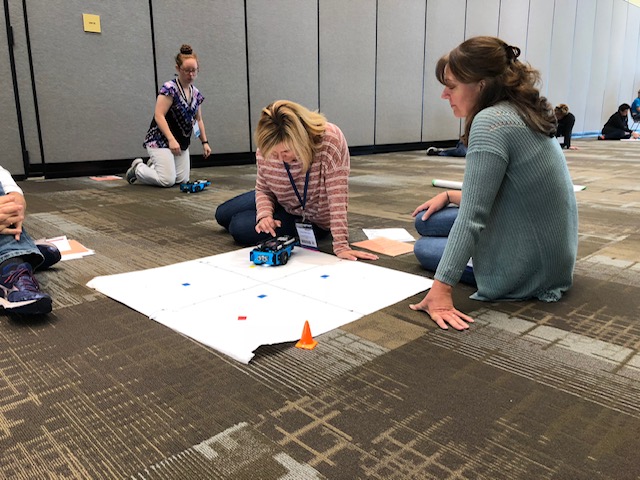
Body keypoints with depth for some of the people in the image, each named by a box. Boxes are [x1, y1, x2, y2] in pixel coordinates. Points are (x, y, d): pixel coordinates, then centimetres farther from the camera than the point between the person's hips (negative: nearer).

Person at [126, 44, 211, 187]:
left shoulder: (196, 94, 7)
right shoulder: (170, 88, -14)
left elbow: (198, 120, 17)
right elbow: (159, 116, -20)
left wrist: (204, 142, 12)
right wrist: (171, 139, -27)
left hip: (182, 143, 7)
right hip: (160, 141, -7)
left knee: (182, 180, -1)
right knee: (167, 180, -17)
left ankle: (153, 165, 25)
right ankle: (137, 168, 11)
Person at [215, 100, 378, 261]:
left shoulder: (331, 140, -38)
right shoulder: (266, 147, -24)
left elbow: (337, 197, -38)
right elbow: (263, 189, -7)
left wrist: (341, 246, -41)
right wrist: (264, 215, -27)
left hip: (313, 219, -5)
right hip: (282, 204, 6)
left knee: (240, 228, -17)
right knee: (222, 215, 18)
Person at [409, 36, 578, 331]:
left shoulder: (490, 121, -23)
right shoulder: (522, 114, 6)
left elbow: (471, 217, -26)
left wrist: (440, 290, -26)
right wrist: (449, 196, 12)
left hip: (527, 270, -9)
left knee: (423, 248, 12)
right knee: (426, 221, 15)